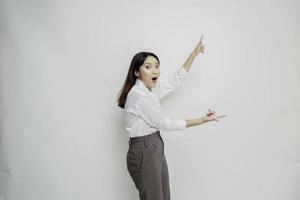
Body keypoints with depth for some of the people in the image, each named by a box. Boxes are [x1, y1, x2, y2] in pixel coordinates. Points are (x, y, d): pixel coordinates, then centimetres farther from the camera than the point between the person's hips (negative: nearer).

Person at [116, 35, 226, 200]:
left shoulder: (150, 88, 8)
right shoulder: (139, 94, -20)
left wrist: (194, 53, 17)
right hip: (144, 152, -9)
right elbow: (165, 124, -14)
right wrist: (202, 120, -9)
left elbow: (176, 79, 18)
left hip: (155, 149, 9)